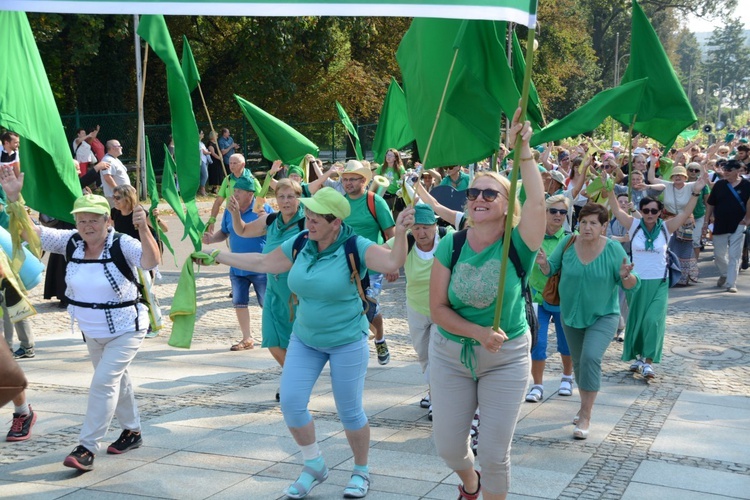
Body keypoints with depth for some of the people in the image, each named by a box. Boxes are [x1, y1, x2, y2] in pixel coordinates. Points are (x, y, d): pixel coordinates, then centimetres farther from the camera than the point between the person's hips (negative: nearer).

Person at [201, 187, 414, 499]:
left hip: (347, 341, -5)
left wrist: (400, 234, -44)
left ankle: (361, 471, 28)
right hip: (305, 339, 5)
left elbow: (392, 264, -29)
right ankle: (314, 466, 22)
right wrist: (218, 256, 10)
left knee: (349, 411, 4)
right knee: (291, 403, -1)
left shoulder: (355, 247, -18)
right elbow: (262, 263, 8)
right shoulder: (299, 245, -3)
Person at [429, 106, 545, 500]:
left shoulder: (516, 245, -15)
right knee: (448, 447, 14)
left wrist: (523, 150, -43)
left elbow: (538, 201, -35)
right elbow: (437, 309, -9)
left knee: (495, 453, 2)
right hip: (451, 354, 3)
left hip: (506, 359, -2)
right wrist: (479, 333, -23)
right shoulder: (449, 246, -8)